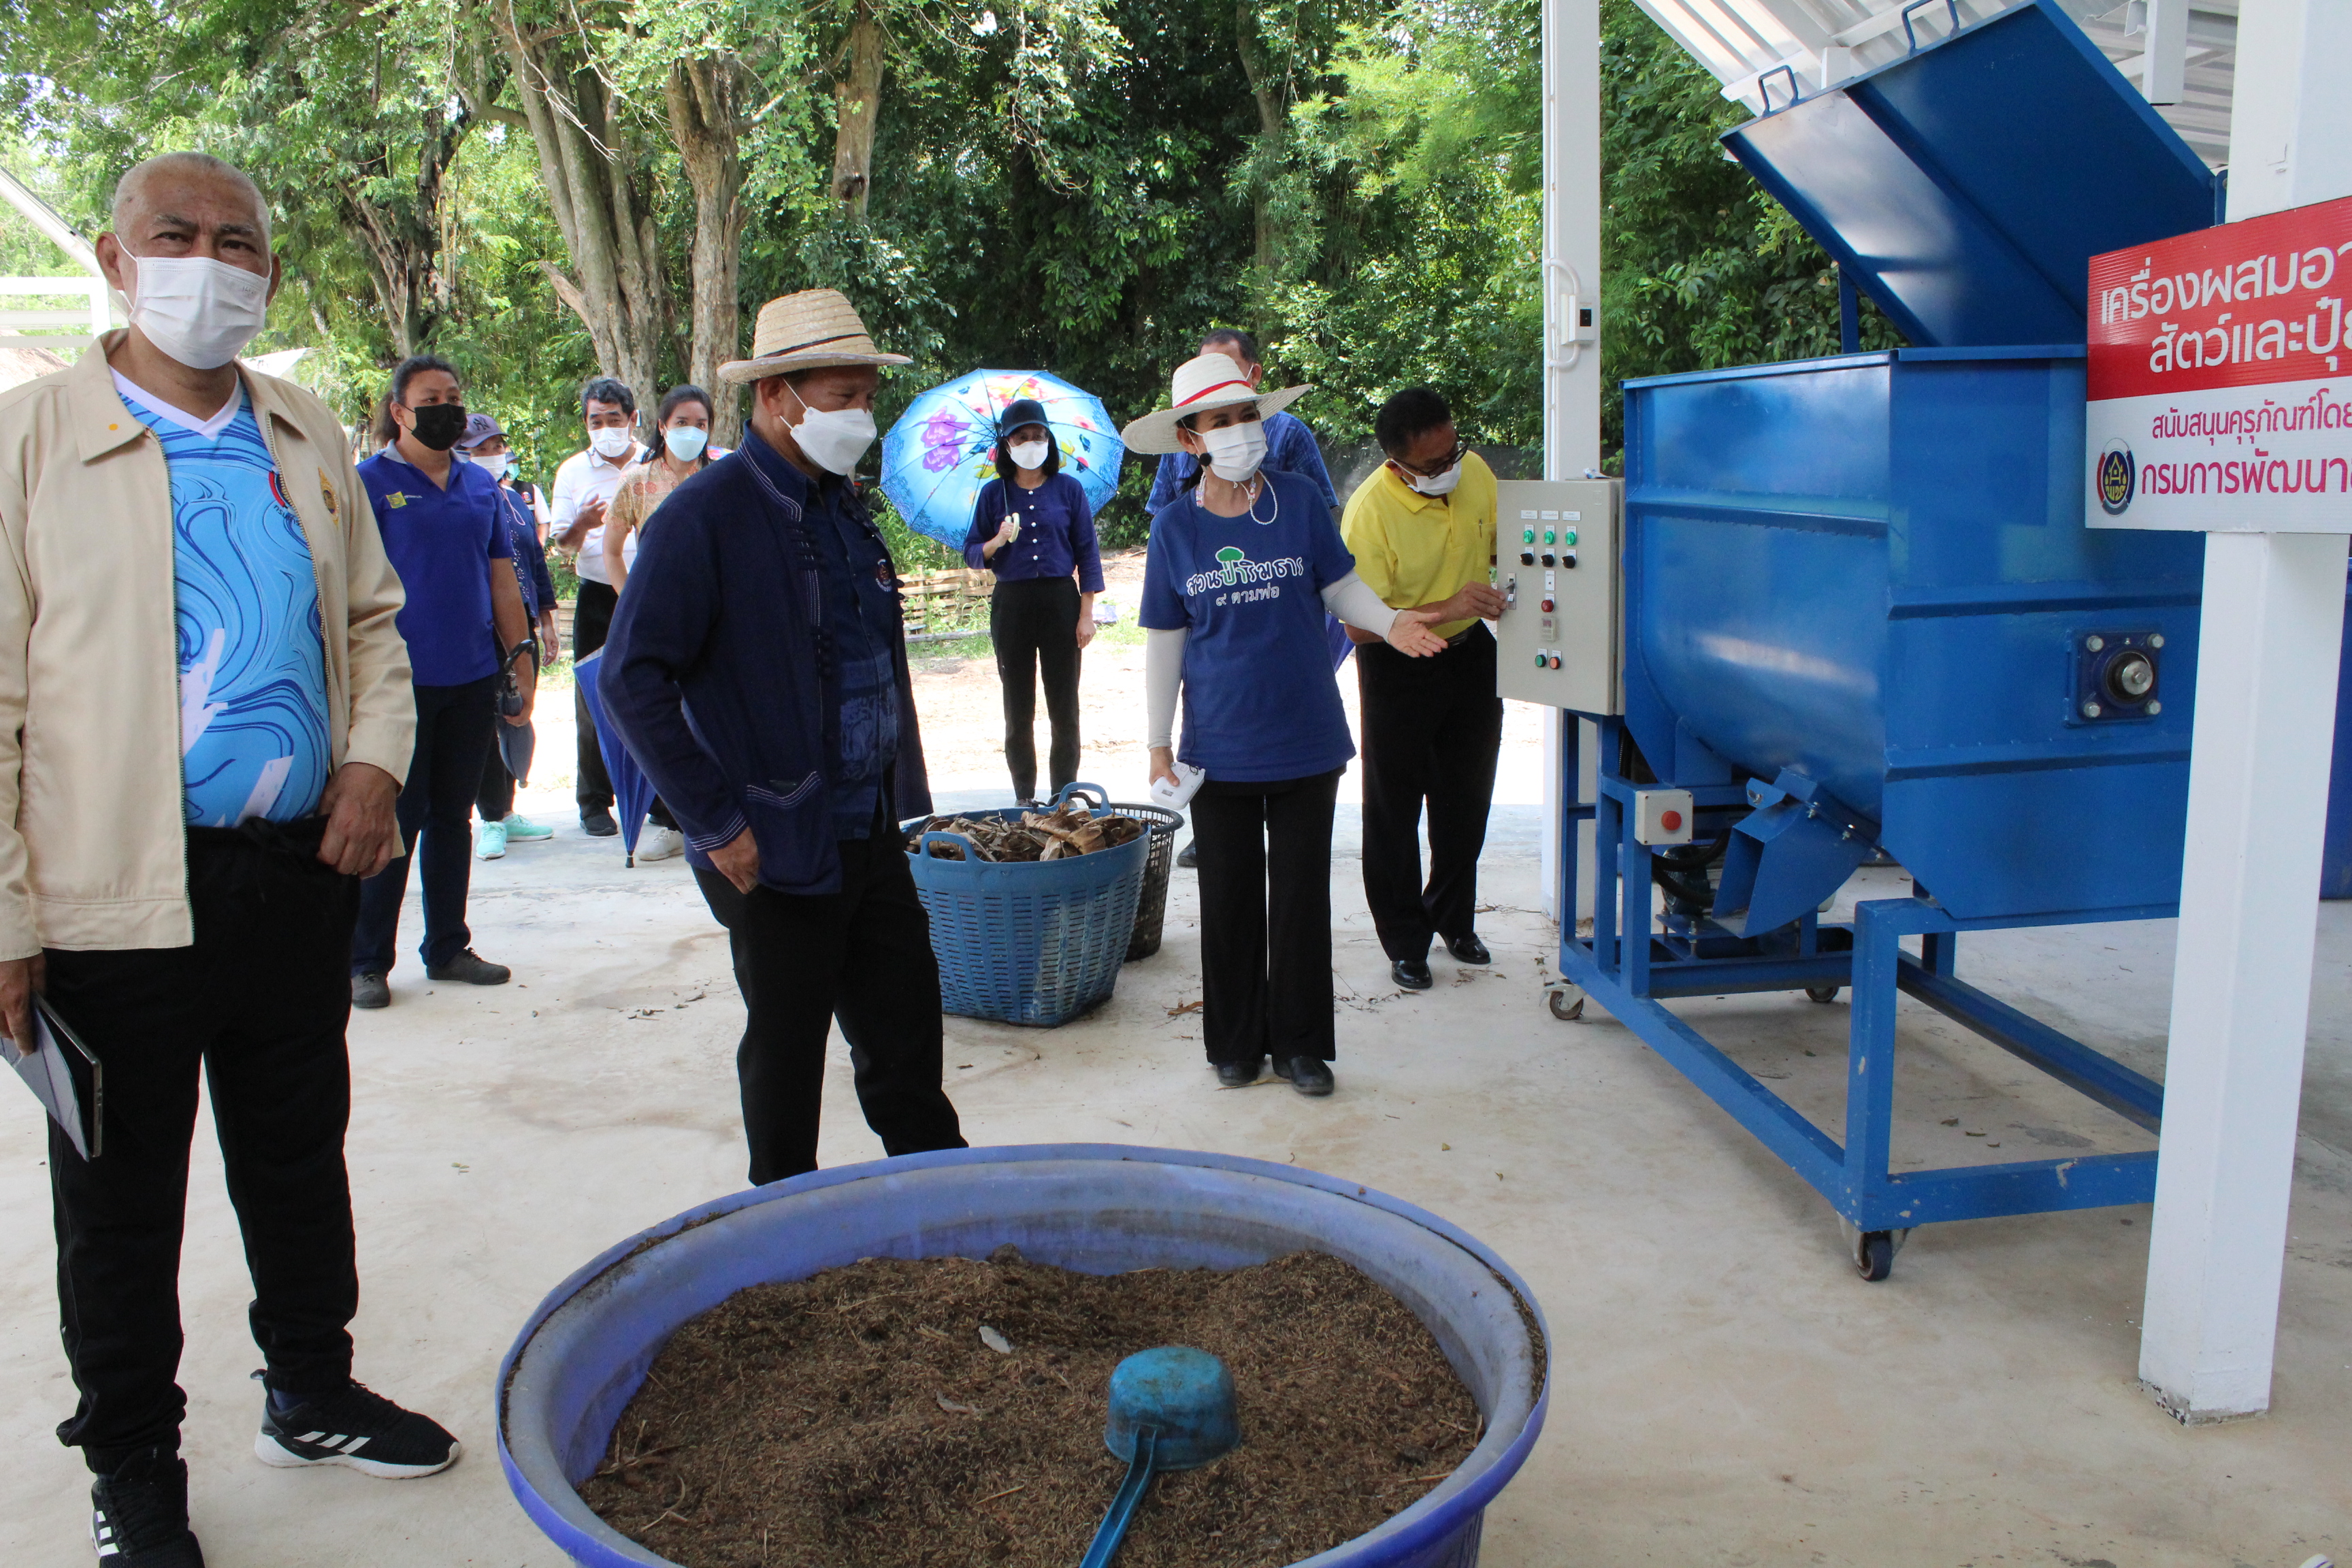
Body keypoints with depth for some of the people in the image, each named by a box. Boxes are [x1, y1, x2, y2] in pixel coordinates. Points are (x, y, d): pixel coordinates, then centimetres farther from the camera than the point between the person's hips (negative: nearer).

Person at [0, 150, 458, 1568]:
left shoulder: (311, 439, 8)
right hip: (122, 892, -4)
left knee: (301, 1158, 19)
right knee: (124, 1202, 11)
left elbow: (372, 621, 18)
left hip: (300, 873, 5)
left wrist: (375, 759, -1)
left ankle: (313, 1394, 39)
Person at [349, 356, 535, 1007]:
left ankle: (448, 947, 23)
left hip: (474, 679, 5)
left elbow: (502, 578, 16)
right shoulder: (370, 483, -3)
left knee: (453, 816, 13)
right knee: (394, 820, -1)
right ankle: (366, 962, 11)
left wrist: (519, 653, 10)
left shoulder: (482, 486, 12)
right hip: (403, 682, -5)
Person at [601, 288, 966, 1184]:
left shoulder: (845, 507, 11)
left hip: (871, 835, 7)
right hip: (775, 850, -7)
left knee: (906, 1041, 14)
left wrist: (903, 796, 13)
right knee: (785, 1057, 9)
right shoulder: (706, 515, -13)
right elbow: (632, 682, -17)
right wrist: (717, 825, -17)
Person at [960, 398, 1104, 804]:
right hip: (1011, 603, 1)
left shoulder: (1069, 489, 3)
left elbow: (1087, 554, 3)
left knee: (1064, 708, 2)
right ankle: (1024, 798, 11)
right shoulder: (994, 493, 6)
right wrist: (997, 542, -16)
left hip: (1060, 601, -1)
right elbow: (972, 554, 6)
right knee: (1018, 710, 4)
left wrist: (1086, 613, -3)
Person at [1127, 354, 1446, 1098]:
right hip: (1219, 749, 0)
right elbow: (1164, 640, 3)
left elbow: (1340, 586, 5)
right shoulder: (1175, 526, -1)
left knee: (1301, 894, 8)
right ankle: (1235, 1043, 26)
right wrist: (1158, 744, 2)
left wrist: (1389, 621, -16)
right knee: (1228, 897, 10)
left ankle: (1300, 1044, 23)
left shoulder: (1300, 499, -3)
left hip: (1305, 740, 0)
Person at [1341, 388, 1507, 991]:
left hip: (1471, 654, 6)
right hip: (1398, 670, -6)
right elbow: (1360, 623, -26)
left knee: (1466, 799, 17)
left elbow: (1501, 545, 11)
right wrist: (1444, 609, -34)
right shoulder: (1370, 511, -26)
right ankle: (1405, 942, 19)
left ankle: (1454, 919, 37)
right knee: (1395, 809, 3)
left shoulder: (1475, 471, -7)